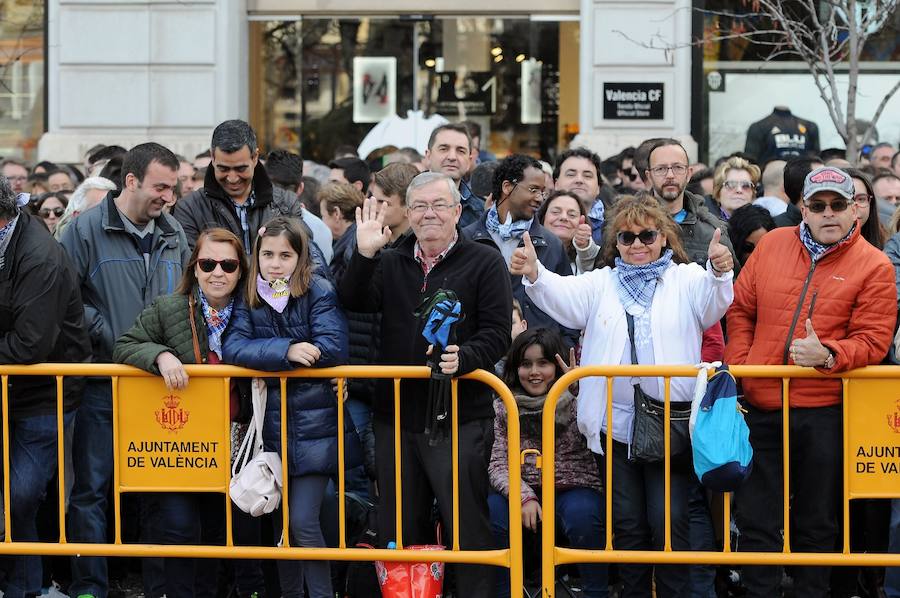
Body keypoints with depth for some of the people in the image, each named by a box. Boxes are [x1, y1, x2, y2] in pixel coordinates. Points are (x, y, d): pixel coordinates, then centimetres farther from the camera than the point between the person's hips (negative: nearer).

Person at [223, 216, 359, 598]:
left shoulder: (319, 292, -8)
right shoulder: (249, 298, 2)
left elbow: (333, 350, -21)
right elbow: (232, 348, -13)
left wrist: (263, 354, -16)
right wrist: (285, 351, -27)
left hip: (315, 428, -4)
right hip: (271, 428, 4)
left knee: (303, 522, -10)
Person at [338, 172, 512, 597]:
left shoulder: (485, 263, 1)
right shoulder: (391, 263, 14)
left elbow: (496, 334, -6)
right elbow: (354, 303, -2)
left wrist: (463, 358, -24)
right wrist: (364, 254, -16)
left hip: (461, 421, -4)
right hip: (395, 419, 5)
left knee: (467, 527, -4)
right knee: (400, 527, 11)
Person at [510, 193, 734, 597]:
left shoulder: (686, 280, 6)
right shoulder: (602, 284, 12)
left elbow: (711, 303, -14)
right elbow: (563, 296, -5)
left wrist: (719, 273, -37)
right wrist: (534, 274, -27)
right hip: (616, 424, 3)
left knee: (669, 520, -3)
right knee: (627, 524, 11)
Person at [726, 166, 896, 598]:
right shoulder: (772, 245, 7)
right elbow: (741, 310, 13)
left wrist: (827, 355, -25)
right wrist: (737, 368, 2)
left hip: (823, 413, -3)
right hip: (760, 406, 3)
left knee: (816, 525, 8)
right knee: (756, 519, 7)